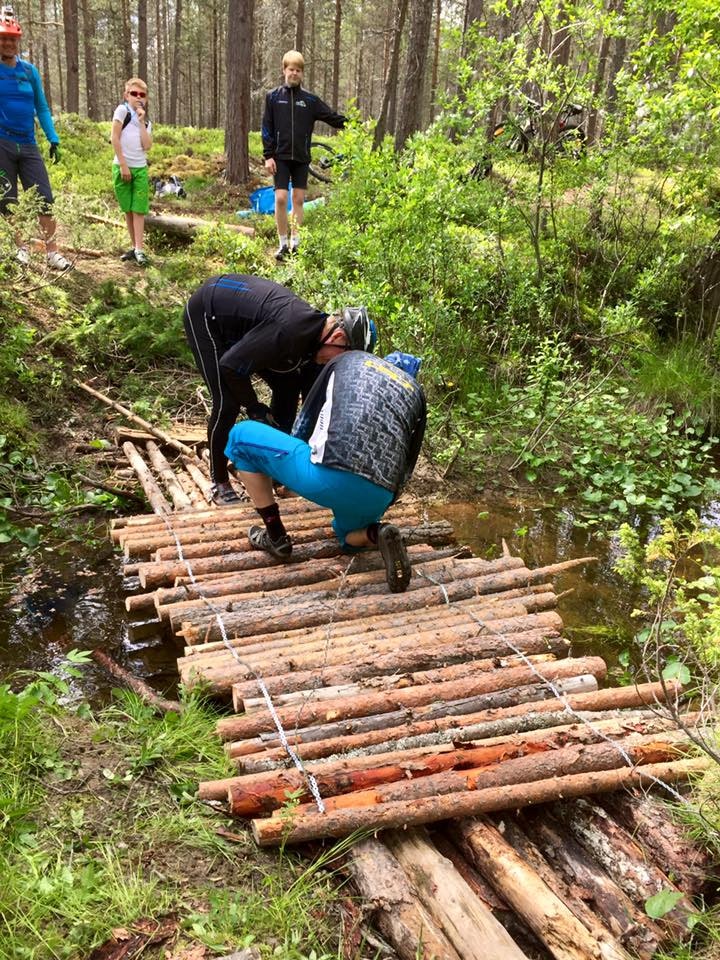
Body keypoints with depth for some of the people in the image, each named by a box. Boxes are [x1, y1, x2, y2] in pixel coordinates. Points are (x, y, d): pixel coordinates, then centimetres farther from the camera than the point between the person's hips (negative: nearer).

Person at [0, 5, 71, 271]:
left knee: (45, 200, -4)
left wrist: (53, 140, 6)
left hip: (28, 145, 2)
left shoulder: (29, 70, 8)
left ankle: (52, 253, 1)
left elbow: (42, 108, 12)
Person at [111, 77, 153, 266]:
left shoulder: (147, 122, 11)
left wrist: (142, 122, -7)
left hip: (140, 168, 3)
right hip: (122, 166, -3)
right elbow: (114, 138, -9)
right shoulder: (122, 110, -2)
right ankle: (134, 247, 15)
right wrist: (123, 165, -13)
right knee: (128, 209, 6)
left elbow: (147, 146, -4)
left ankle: (139, 249, -10)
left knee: (139, 210, -6)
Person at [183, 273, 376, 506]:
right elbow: (231, 365, -34)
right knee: (227, 403, -15)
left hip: (238, 315, 8)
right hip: (205, 314, -8)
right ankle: (219, 483, 4)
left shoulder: (315, 336, -10)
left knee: (288, 387, 3)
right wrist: (255, 409, -20)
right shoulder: (290, 330, -38)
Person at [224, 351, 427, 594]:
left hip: (329, 476, -4)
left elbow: (302, 427, 26)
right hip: (378, 497, 5)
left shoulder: (349, 359, 23)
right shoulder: (416, 392, 28)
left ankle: (276, 539, 18)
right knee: (349, 535, 40)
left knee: (241, 436, 18)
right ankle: (376, 534, 5)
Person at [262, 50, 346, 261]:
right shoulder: (273, 97, 3)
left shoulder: (310, 100, 7)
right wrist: (268, 156, -6)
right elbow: (267, 128, 1)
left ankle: (295, 243, 13)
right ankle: (283, 244, 1)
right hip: (280, 157, -2)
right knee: (281, 198, -9)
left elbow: (332, 117, 4)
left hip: (301, 158, 2)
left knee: (299, 199, 4)